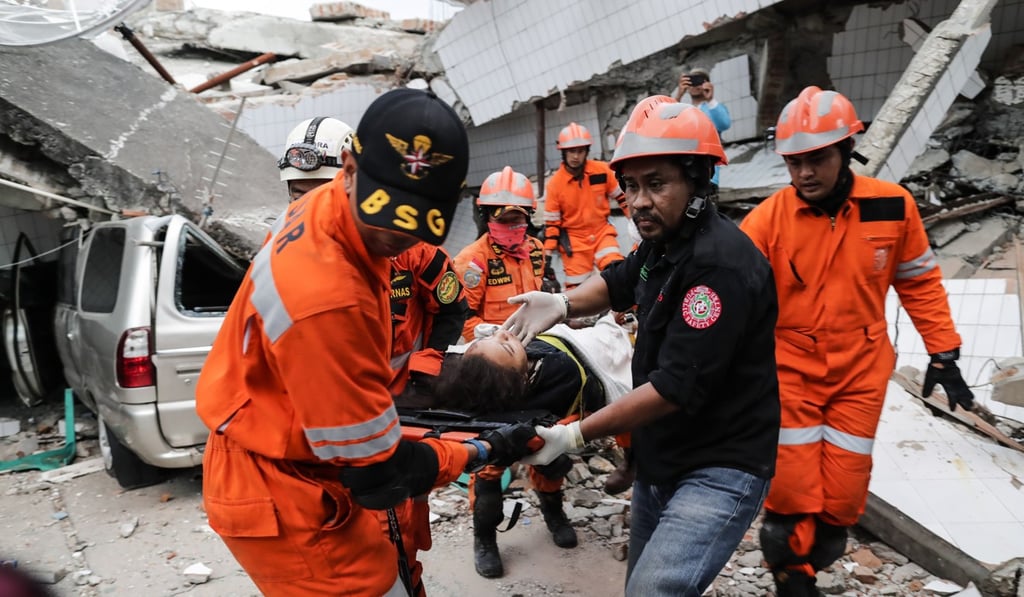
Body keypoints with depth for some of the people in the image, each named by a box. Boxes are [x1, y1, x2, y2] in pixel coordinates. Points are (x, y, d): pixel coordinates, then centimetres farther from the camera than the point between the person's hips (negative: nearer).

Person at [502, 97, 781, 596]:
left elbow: (676, 386, -29)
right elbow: (621, 281, 21)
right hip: (660, 461, 9)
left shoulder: (720, 263, -26)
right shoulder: (663, 242, 2)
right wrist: (561, 304, 1)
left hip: (720, 470, -9)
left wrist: (574, 435, -25)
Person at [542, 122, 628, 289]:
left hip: (602, 232, 1)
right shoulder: (554, 184, -12)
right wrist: (548, 256, -9)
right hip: (574, 240, -1)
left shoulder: (602, 171, -8)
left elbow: (621, 197, 7)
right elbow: (551, 223, -7)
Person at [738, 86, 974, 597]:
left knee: (843, 493, 8)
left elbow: (919, 281, 6)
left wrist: (943, 352, 7)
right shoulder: (768, 219, -13)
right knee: (791, 490, 2)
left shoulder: (893, 206, -7)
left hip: (860, 370, 2)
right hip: (791, 367, -2)